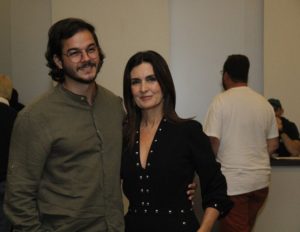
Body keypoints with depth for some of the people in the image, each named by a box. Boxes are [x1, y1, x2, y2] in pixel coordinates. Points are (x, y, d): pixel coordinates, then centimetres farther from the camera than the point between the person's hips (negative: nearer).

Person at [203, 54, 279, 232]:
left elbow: (213, 142, -14)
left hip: (233, 182, -6)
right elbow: (273, 144, 11)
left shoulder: (221, 101, -9)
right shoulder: (265, 103, 7)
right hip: (260, 180, 6)